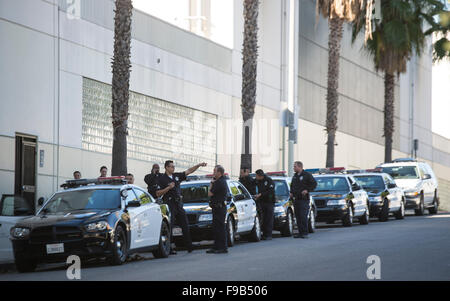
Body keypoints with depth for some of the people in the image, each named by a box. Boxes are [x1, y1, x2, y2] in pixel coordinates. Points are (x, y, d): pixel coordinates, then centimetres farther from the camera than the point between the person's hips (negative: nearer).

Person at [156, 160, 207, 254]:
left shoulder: (176, 176, 12)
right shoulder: (162, 179, -5)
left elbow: (189, 171, 14)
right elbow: (158, 194, -10)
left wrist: (199, 165, 6)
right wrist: (168, 188, -18)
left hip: (179, 204, 7)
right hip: (169, 205, -7)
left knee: (185, 226, 8)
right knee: (169, 227, -7)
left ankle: (189, 247, 14)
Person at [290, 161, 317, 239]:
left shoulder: (307, 175, -5)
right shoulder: (295, 176, 17)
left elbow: (314, 184, -6)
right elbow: (292, 185, 31)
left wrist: (307, 190, -16)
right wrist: (291, 192, 14)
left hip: (304, 199, -7)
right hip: (296, 199, 7)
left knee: (303, 216, -12)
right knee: (298, 217, 5)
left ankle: (305, 233, -9)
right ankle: (300, 232, 10)